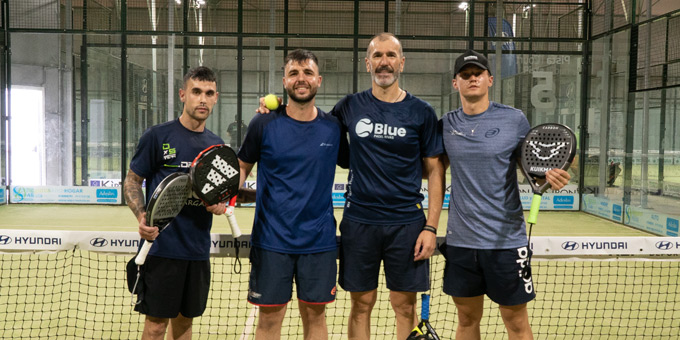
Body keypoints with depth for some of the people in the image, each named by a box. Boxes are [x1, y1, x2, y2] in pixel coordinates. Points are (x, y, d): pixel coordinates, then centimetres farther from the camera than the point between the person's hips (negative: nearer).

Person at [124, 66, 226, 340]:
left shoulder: (217, 144, 10)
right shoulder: (157, 136, -5)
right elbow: (132, 181, 0)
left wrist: (221, 204, -3)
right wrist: (141, 216, -17)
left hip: (199, 249, 5)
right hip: (162, 246, -5)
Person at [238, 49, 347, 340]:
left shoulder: (333, 127, 2)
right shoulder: (264, 124, -2)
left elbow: (351, 162, 15)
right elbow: (242, 165, 9)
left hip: (319, 239, 2)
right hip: (272, 239, -1)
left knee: (315, 315, 11)